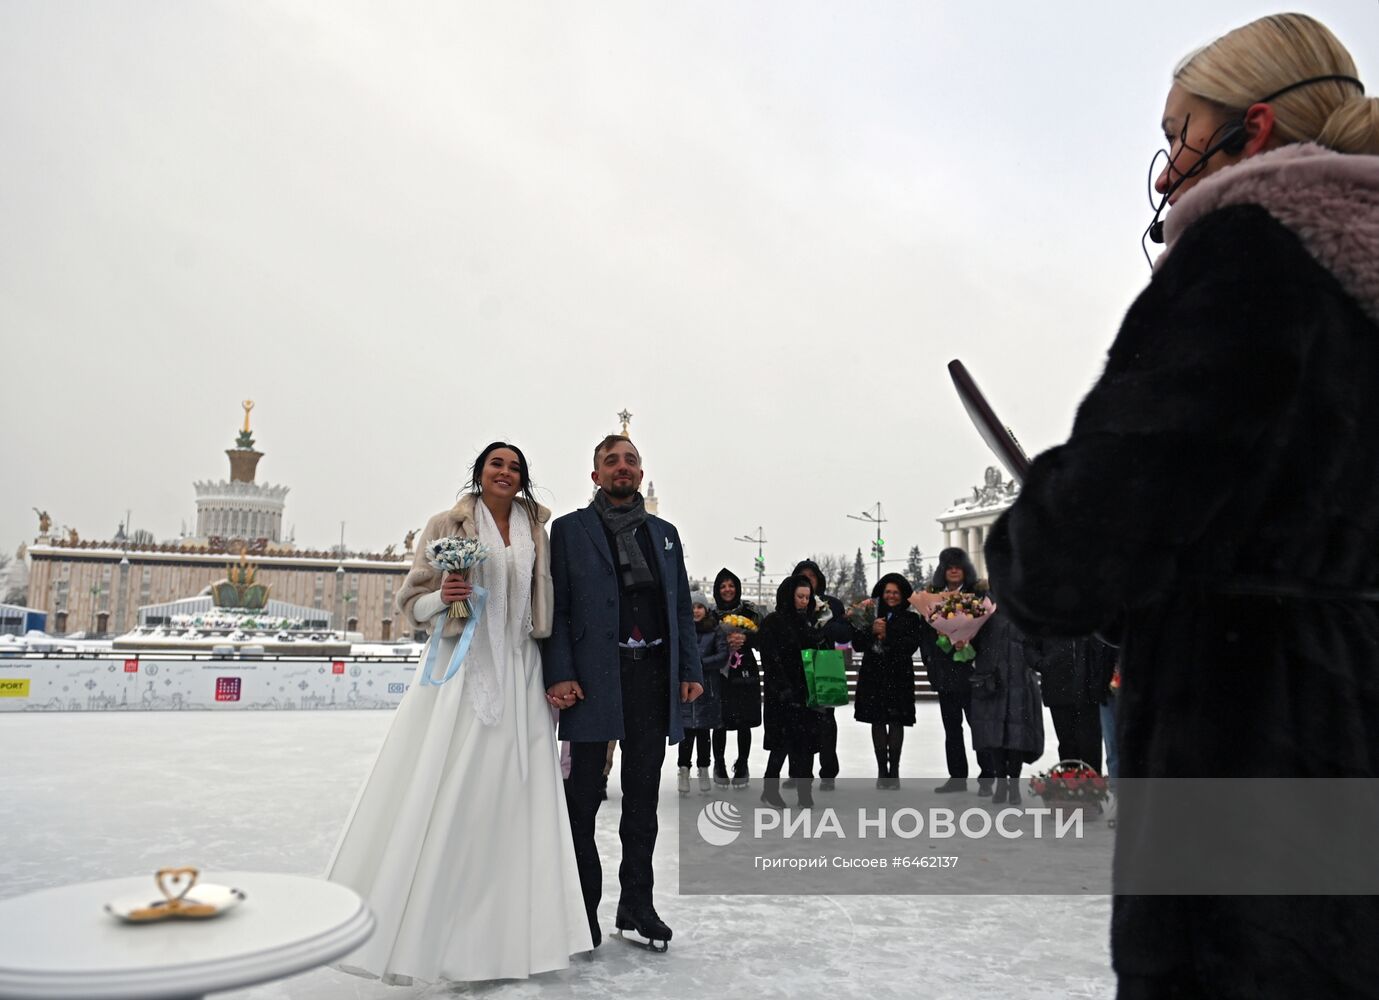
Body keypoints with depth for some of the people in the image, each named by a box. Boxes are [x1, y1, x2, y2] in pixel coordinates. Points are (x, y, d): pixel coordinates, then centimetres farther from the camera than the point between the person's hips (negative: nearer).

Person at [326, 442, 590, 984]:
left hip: (518, 677, 3)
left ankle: (501, 935, 16)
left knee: (512, 802, 4)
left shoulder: (535, 533, 12)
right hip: (460, 671, -3)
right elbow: (412, 602, 3)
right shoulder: (446, 525, 2)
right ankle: (404, 935, 12)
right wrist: (443, 596, -17)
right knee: (436, 802, -3)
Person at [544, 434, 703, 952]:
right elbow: (556, 607, -2)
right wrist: (560, 674, -12)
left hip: (653, 675, 4)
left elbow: (681, 607, 14)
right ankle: (583, 905, 16)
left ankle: (636, 902, 22)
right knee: (584, 795, 4)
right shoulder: (569, 529, 5)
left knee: (643, 794, 11)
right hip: (593, 676, -3)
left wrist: (690, 669, 5)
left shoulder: (664, 533, 16)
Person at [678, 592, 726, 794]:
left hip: (707, 689, 1)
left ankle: (704, 771, 21)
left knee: (703, 731, 9)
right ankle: (684, 771, 10)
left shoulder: (715, 631, 2)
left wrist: (700, 663, -14)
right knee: (687, 731, -1)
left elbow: (723, 656, -6)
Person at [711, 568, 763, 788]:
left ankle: (742, 766, 20)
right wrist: (725, 642, -17)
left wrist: (745, 638, -18)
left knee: (744, 723, 4)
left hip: (745, 674, 0)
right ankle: (719, 765, 20)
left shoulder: (750, 610, 1)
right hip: (720, 674, 0)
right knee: (720, 723, 1)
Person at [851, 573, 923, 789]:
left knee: (896, 722, -5)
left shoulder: (911, 619, 6)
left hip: (898, 677, -2)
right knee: (877, 721, 1)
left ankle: (894, 770, 0)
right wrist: (871, 631, -11)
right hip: (873, 676, 2)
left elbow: (911, 646, -8)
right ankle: (882, 769, 6)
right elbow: (857, 644, 7)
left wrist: (887, 635, -16)